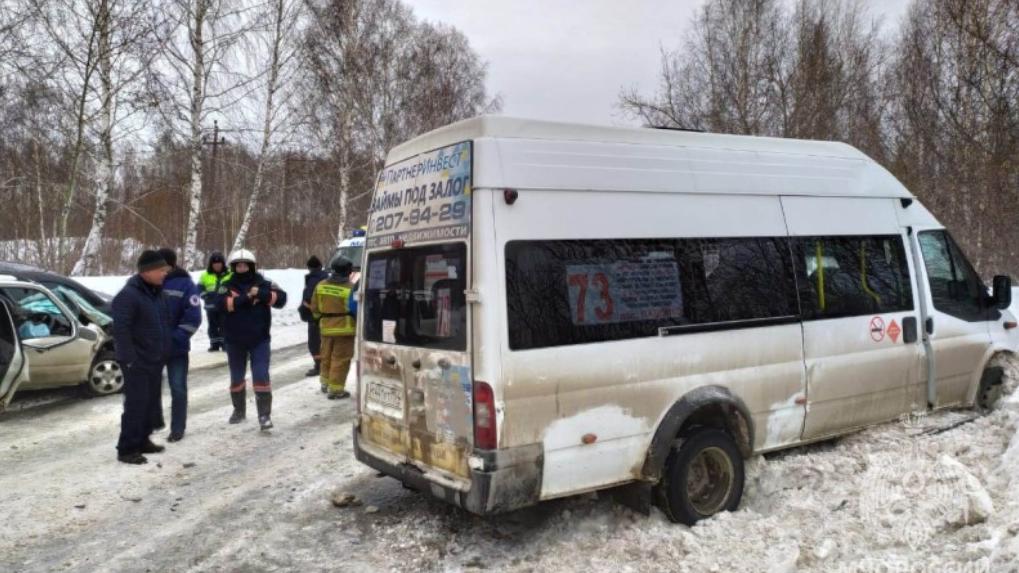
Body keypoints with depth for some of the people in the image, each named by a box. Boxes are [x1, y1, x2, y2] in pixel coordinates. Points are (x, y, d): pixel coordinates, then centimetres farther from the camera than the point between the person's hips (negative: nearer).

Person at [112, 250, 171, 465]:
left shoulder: (157, 292, 11)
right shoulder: (128, 295, -17)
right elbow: (120, 330, -22)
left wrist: (164, 352, 19)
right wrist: (129, 358, -24)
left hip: (155, 360, 9)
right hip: (137, 362, -9)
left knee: (151, 404, 15)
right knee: (136, 405, -6)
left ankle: (142, 440, 27)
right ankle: (127, 449, 2)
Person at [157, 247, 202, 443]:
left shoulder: (185, 284, -7)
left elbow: (193, 317, -13)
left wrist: (176, 338, -18)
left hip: (176, 347, -4)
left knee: (178, 389, 2)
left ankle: (177, 429, 13)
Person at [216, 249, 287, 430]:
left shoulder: (263, 284, -1)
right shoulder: (227, 286, -1)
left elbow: (281, 298, -12)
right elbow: (220, 304, -19)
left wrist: (262, 294, -26)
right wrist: (244, 298, -27)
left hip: (259, 340, -2)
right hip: (235, 341, 2)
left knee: (261, 376, -9)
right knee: (236, 377, 15)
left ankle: (264, 414, -5)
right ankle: (239, 410, 34)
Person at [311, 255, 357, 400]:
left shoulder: (320, 285, 0)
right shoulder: (350, 288, -18)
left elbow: (315, 308, 8)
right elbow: (356, 309, -14)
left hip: (326, 328, 6)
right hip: (344, 329, -5)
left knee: (327, 357, 20)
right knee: (340, 359, 0)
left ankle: (326, 382, 35)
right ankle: (336, 389, 2)